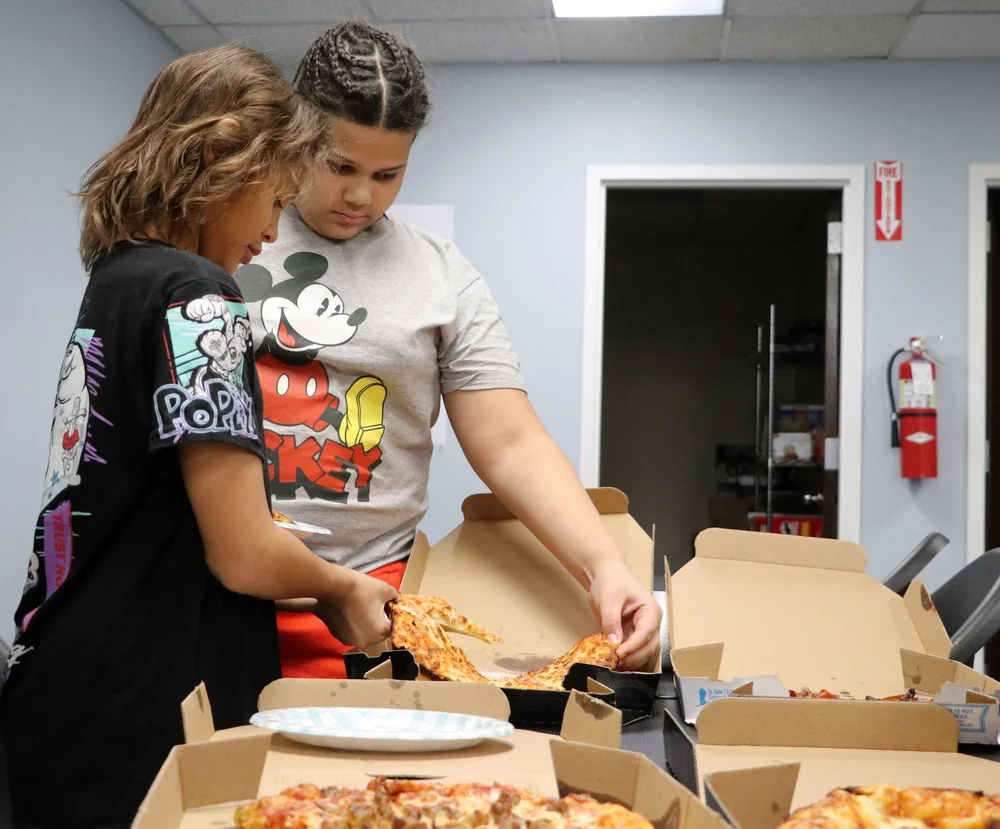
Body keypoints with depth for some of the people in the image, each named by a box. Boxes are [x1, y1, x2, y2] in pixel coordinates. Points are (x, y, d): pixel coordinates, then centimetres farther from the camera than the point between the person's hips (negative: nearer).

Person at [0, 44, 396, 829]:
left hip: (66, 691, 9)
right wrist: (341, 587, 0)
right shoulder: (195, 297, -17)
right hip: (137, 728, -8)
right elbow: (242, 554, -20)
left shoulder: (116, 280, 10)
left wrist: (315, 582, 15)